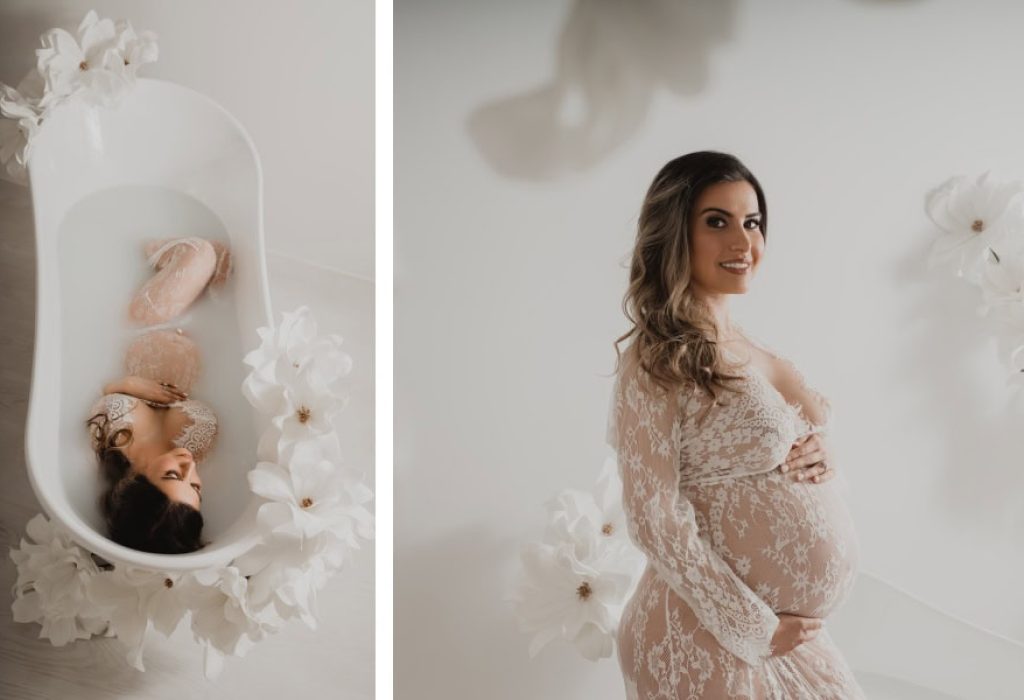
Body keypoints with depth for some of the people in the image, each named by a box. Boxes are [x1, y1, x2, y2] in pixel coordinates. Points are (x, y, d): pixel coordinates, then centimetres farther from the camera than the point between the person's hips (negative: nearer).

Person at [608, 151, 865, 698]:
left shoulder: (752, 350, 6)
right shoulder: (656, 361, -17)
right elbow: (656, 520, -20)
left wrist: (820, 456, -6)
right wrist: (756, 629, -16)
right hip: (717, 636, -8)